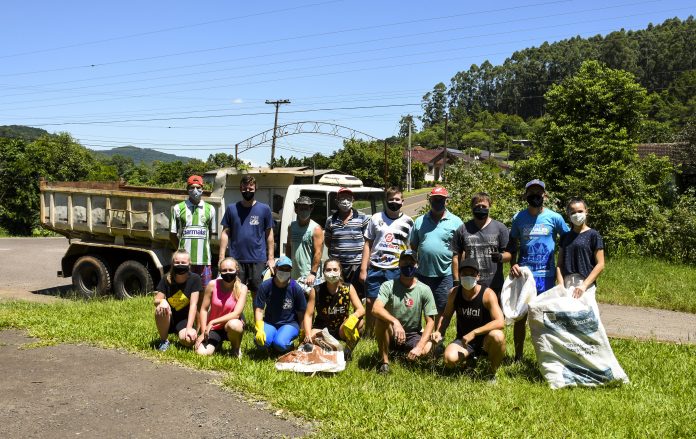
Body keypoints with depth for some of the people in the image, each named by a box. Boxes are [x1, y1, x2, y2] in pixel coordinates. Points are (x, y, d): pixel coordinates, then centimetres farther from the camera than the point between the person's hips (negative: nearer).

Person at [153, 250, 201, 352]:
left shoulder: (194, 279, -12)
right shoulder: (166, 279, -8)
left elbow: (193, 304, -15)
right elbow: (156, 300, -7)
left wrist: (189, 328, -23)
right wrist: (161, 302, -32)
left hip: (184, 319, -1)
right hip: (168, 320, 2)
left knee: (187, 340, -30)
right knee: (161, 308, -31)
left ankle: (180, 333, 9)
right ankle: (163, 340, -7)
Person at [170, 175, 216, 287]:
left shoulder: (210, 209, 8)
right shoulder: (178, 208, 3)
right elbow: (172, 234, 7)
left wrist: (203, 247, 10)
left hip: (204, 259, 2)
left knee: (205, 290, 5)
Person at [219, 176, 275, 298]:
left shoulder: (264, 209, 2)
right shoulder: (232, 209, 5)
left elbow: (269, 234, 5)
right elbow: (225, 233, 6)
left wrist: (270, 258, 2)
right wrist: (222, 258, 0)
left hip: (258, 260, -1)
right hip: (236, 259, 1)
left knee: (257, 293, 8)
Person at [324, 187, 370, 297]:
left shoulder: (363, 218, 0)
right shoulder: (331, 220, 8)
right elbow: (327, 241, 19)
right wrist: (336, 251, 5)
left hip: (357, 265, -2)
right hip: (337, 266, 3)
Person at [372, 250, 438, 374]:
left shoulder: (424, 290, -8)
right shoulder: (388, 286, -11)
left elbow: (430, 321, -9)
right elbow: (376, 309, -29)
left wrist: (419, 346, -23)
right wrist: (395, 322, -47)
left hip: (413, 335, 1)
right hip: (391, 335, -1)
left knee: (427, 348, -30)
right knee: (380, 319, -32)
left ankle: (405, 354, 8)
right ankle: (385, 362, -17)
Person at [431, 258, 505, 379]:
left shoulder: (487, 294, -18)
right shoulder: (454, 293, -5)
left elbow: (500, 322, -28)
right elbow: (446, 316, 11)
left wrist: (474, 333, -32)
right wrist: (438, 332, -8)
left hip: (484, 340, -2)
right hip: (463, 340, 2)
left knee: (498, 336, -37)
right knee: (449, 359, -29)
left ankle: (492, 373, -9)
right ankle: (470, 357, 10)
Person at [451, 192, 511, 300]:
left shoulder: (500, 228, 6)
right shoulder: (463, 230, 9)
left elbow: (510, 254, 2)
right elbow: (456, 256, 8)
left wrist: (501, 257, -21)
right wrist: (456, 281, 2)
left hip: (494, 285, -1)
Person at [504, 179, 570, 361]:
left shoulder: (554, 217, -2)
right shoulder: (518, 218, 4)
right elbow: (511, 245, 11)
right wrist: (512, 265, -5)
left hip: (546, 276, -1)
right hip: (522, 274, 1)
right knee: (520, 316, 7)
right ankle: (518, 357, 19)